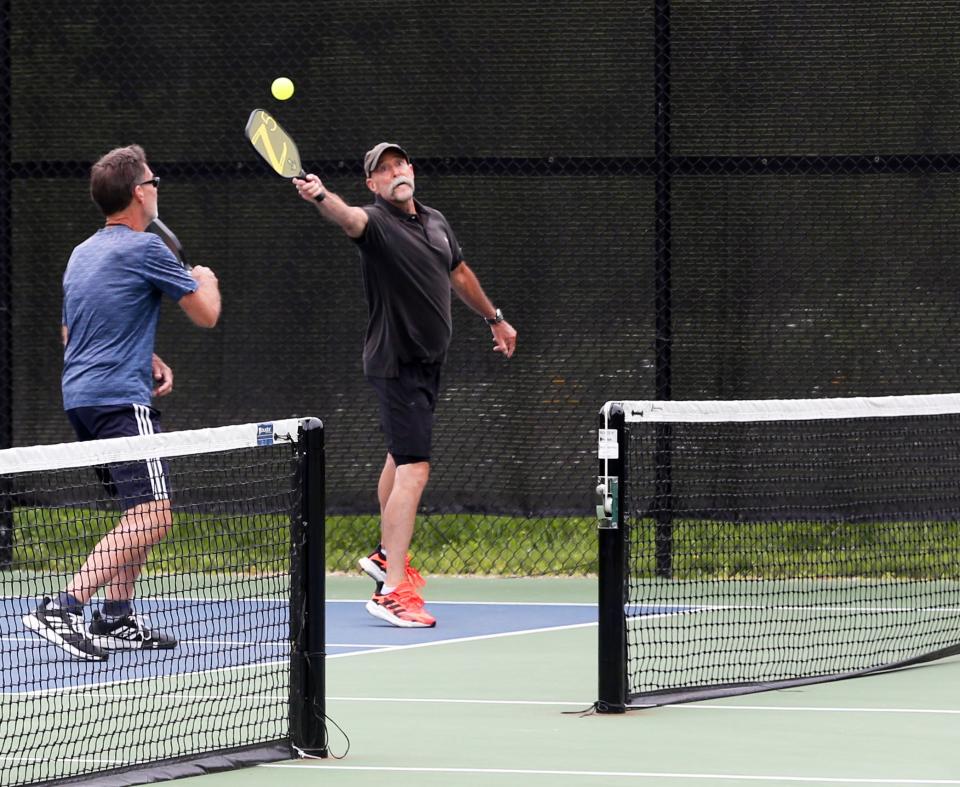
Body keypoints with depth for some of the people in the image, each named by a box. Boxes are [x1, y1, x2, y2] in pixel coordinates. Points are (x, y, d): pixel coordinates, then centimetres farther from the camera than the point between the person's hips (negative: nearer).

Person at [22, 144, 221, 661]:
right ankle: (63, 609, -25)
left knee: (140, 513, 19)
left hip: (80, 398, 9)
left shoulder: (82, 254, 17)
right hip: (121, 399, -9)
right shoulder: (144, 249, -9)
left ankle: (116, 618, 14)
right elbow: (206, 314, -2)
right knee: (152, 516, -14)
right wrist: (206, 281, 21)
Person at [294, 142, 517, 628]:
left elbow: (459, 274, 26)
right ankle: (393, 591, -20)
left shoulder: (436, 223, 9)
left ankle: (387, 555, 43)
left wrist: (494, 318, 37)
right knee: (413, 469, -17)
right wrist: (320, 197, -63)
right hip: (396, 363, -9)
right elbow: (348, 218, -41)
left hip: (426, 360, 9)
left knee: (400, 457, 24)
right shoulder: (377, 222, -16)